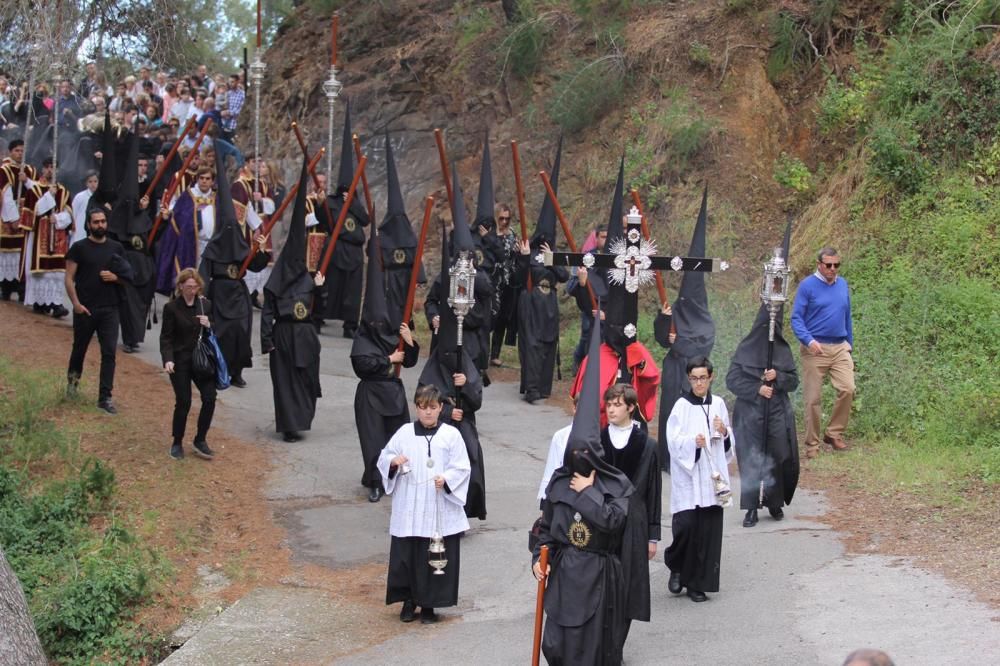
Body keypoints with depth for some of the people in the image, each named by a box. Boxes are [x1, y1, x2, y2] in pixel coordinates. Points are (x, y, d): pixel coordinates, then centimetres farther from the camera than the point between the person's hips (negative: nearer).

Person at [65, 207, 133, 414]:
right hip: (85, 309, -2)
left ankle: (105, 397, -4)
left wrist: (115, 277, -8)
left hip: (109, 309, 2)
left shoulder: (116, 248, 7)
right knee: (80, 348, 15)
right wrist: (76, 303, -15)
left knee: (109, 353, -6)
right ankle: (73, 377, 44)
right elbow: (69, 278, -5)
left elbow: (128, 276, 13)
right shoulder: (79, 248, -2)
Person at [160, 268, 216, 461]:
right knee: (183, 402, -4)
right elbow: (166, 337, -5)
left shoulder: (206, 304, 5)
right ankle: (177, 443, 15)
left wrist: (209, 326, -11)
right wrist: (167, 360, -19)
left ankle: (200, 441, 9)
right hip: (180, 361, -3)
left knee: (210, 398, -7)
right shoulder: (172, 308, -5)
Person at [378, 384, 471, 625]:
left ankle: (428, 605, 15)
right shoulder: (405, 433, 4)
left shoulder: (451, 435, 0)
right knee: (406, 555, 4)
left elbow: (462, 468, -1)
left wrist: (446, 479, -19)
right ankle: (408, 601, 20)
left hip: (440, 510, -1)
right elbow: (384, 458, 10)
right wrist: (393, 461, -13)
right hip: (408, 509, 1)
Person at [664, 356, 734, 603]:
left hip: (712, 477, 4)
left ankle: (698, 583, 13)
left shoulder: (718, 404, 9)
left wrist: (724, 432, -4)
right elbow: (673, 441, -10)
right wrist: (693, 442, -27)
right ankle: (677, 569, 14)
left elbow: (729, 444, 17)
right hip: (688, 478, -4)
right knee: (686, 525, -14)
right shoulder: (682, 406, -4)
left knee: (708, 531, 3)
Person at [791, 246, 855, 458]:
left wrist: (850, 346, 18)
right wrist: (809, 340, -23)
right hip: (815, 349, -4)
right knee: (812, 399, 0)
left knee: (847, 389, -12)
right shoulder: (807, 286, -5)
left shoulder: (843, 284, 11)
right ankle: (812, 444, 10)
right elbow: (796, 319, -8)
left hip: (840, 348, 4)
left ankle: (834, 433, 5)